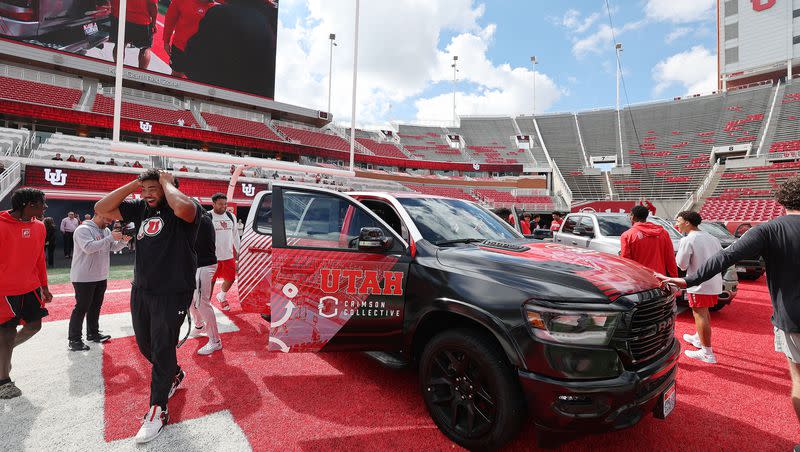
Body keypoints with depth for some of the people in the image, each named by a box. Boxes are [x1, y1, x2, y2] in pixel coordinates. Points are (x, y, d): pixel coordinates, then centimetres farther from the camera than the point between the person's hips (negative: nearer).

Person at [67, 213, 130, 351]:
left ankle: (93, 333, 30)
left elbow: (114, 247, 9)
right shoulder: (83, 229, -15)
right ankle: (74, 340, 11)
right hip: (84, 278, -8)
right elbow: (89, 247, -29)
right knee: (81, 308, 0)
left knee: (95, 306, 17)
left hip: (101, 277, 8)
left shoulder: (106, 230, 8)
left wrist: (124, 241, -10)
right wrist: (111, 238, -30)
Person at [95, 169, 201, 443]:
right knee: (145, 346, 21)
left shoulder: (185, 209, -14)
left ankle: (157, 410, 18)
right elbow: (102, 209, 7)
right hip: (140, 291, 8)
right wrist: (133, 184, -1)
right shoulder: (140, 208, 8)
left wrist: (167, 181, -19)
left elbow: (183, 207, -38)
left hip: (172, 294, -8)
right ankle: (175, 375, 48)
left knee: (162, 350, 1)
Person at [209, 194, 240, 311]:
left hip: (228, 255, 5)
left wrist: (237, 251, 17)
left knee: (231, 278, 13)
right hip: (212, 256, -5)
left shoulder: (231, 216, 8)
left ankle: (221, 296, 39)